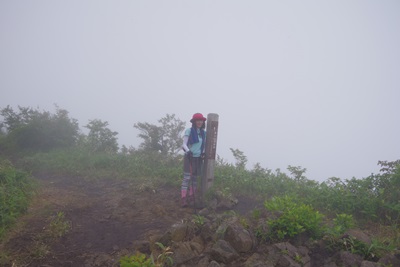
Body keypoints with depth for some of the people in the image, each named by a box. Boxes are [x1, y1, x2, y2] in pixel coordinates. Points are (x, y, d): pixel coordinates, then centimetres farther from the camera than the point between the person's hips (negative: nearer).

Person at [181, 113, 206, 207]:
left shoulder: (203, 133, 7)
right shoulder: (189, 131, -6)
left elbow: (204, 145, 13)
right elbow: (184, 144, -8)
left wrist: (203, 153, -6)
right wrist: (188, 151, -27)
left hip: (198, 158, 5)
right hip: (189, 157, -5)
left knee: (195, 178, 9)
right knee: (187, 178, -9)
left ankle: (191, 197, 18)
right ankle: (183, 199, -9)